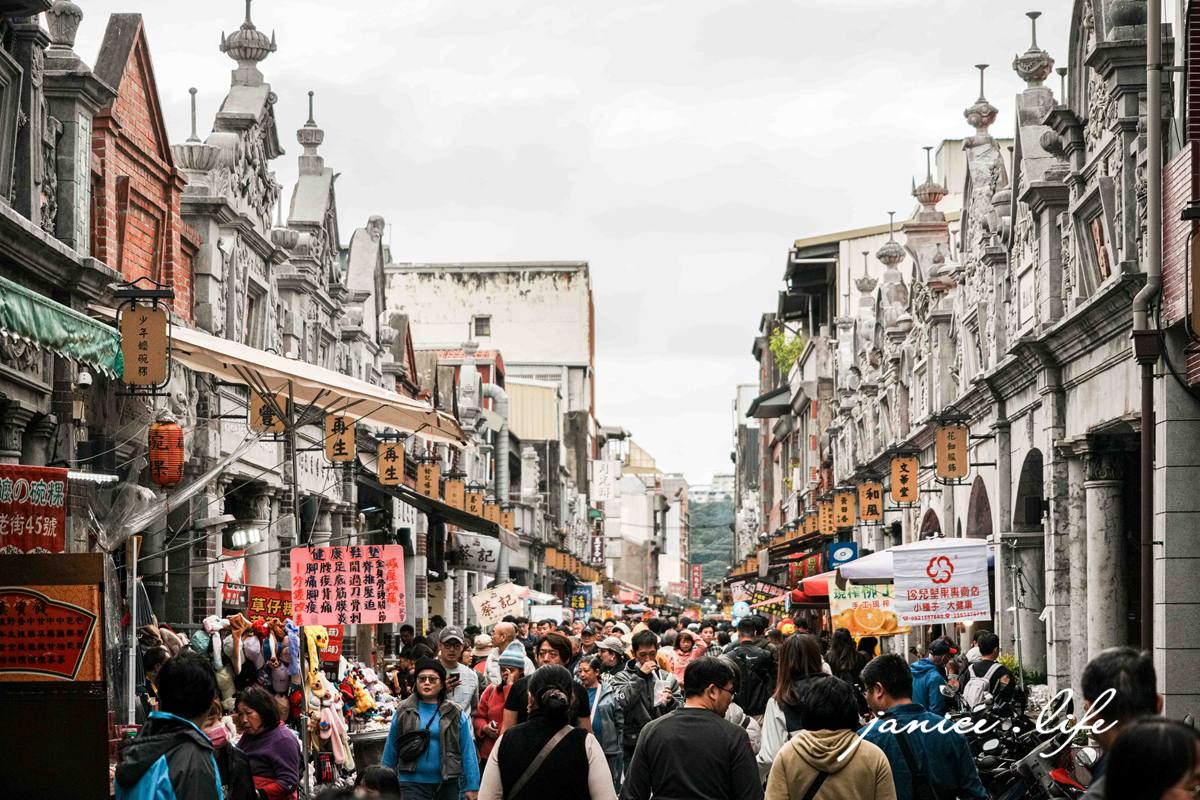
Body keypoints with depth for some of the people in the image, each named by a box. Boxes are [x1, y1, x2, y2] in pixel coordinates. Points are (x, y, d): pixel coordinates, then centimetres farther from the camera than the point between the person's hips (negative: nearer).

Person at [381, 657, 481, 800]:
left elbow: (467, 752, 0)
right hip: (413, 784, -1)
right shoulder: (404, 712, 4)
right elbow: (391, 751, 8)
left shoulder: (455, 714, 2)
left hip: (447, 785, 1)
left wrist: (471, 787, -5)